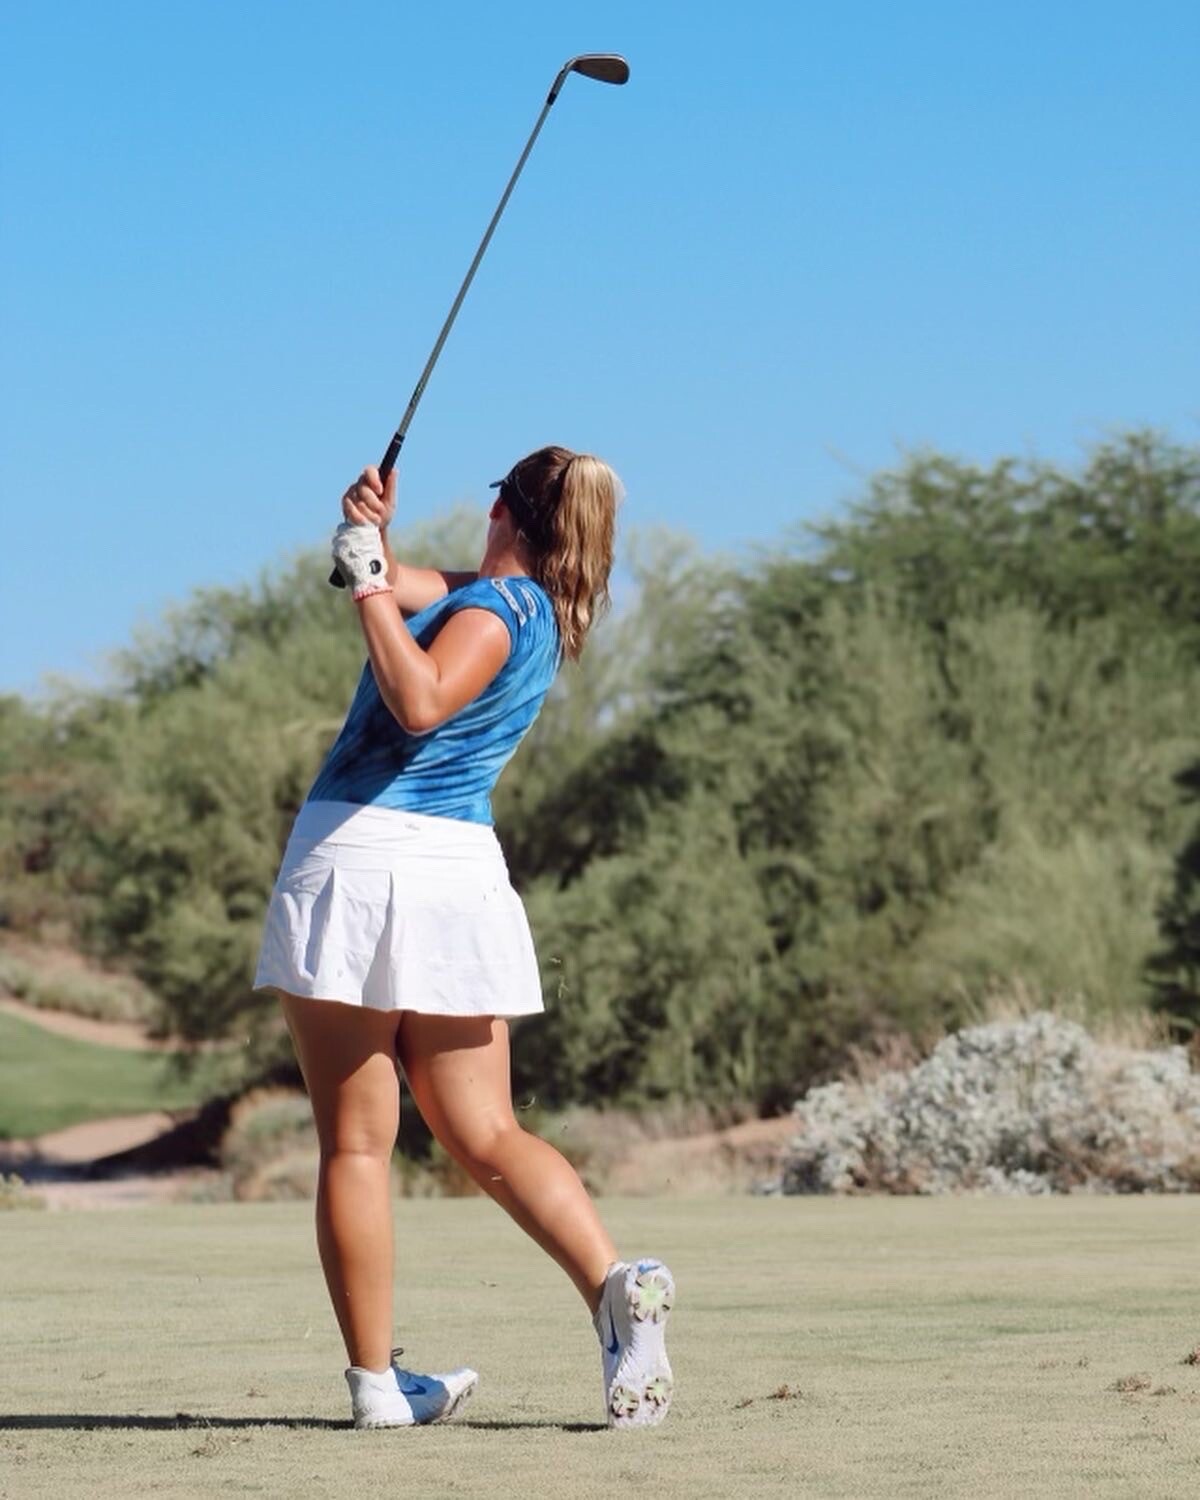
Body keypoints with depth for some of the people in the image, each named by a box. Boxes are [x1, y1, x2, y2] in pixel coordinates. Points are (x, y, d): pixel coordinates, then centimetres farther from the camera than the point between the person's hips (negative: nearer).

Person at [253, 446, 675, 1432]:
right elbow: (403, 595, 31)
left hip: (359, 856, -7)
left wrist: (370, 584, -14)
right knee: (487, 1134, 9)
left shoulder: (497, 604, -5)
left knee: (355, 1144, -2)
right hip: (459, 870, 8)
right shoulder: (533, 611, 19)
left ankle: (377, 1380, -2)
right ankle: (615, 1282, -14)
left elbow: (420, 701, -23)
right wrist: (374, 535, 13)